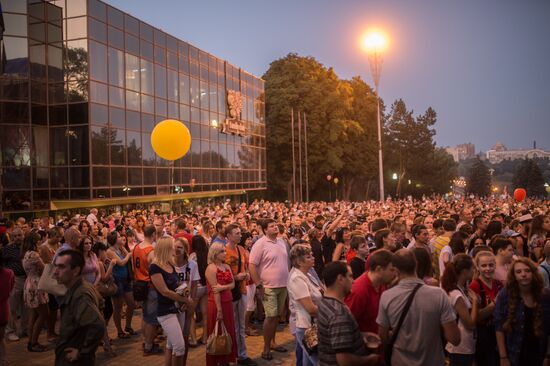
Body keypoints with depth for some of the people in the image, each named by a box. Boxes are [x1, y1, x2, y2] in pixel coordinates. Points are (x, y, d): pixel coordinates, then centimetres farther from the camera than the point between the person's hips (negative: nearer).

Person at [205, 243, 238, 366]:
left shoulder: (227, 267, 10)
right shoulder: (211, 268, -13)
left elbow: (233, 284, 2)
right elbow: (215, 291, -17)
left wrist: (222, 287, -18)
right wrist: (219, 310, -19)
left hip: (228, 303, 7)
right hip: (216, 304, -7)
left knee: (228, 333, 13)